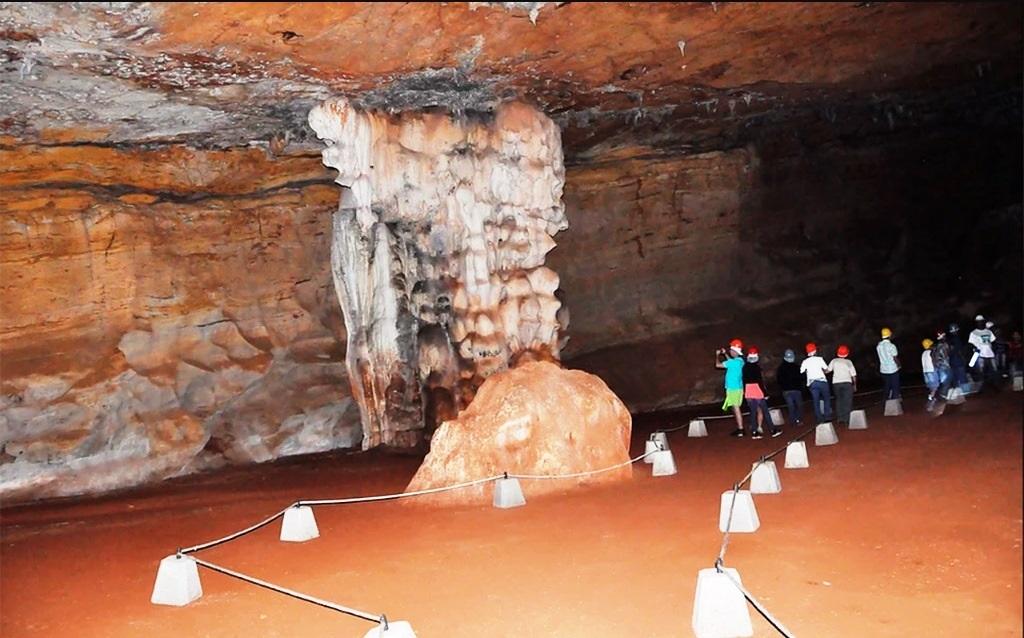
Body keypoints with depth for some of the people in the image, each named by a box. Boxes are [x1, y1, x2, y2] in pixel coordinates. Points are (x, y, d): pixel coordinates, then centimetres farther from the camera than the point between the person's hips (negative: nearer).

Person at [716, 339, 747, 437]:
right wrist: (725, 354, 28)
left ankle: (740, 430, -5)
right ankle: (739, 428, 22)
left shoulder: (734, 362, -20)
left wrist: (717, 355, 0)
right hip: (737, 388, 9)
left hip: (734, 389, -9)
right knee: (735, 408, 16)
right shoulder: (739, 360, 7)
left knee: (736, 408, -6)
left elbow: (718, 365, -17)